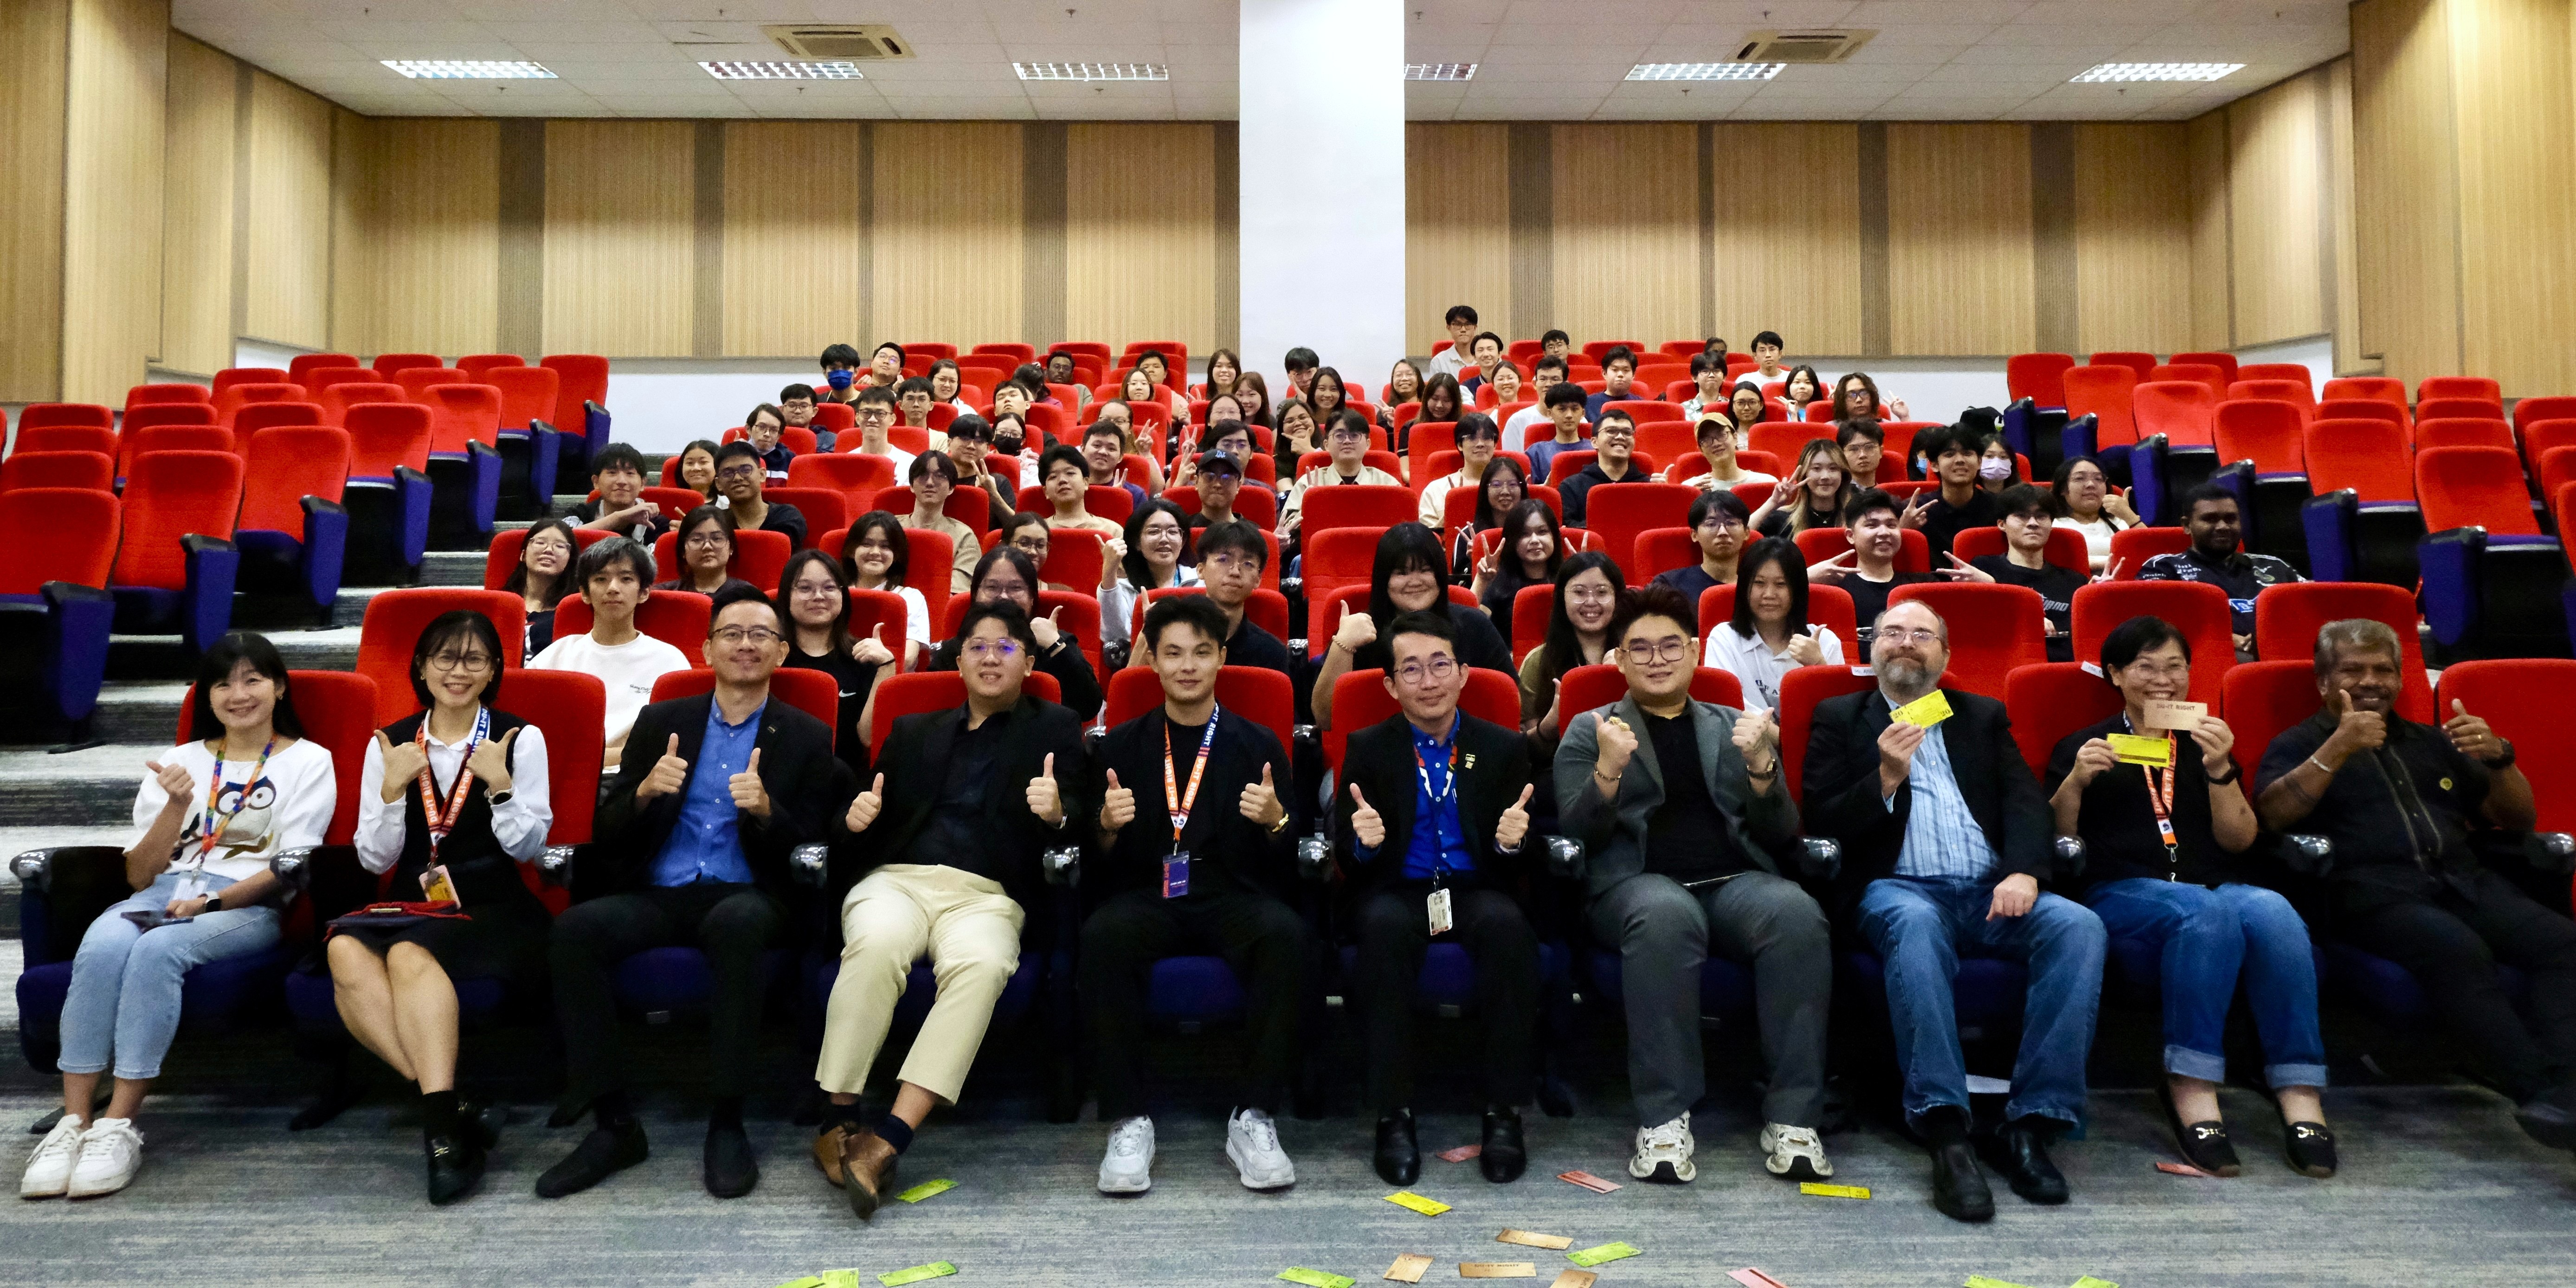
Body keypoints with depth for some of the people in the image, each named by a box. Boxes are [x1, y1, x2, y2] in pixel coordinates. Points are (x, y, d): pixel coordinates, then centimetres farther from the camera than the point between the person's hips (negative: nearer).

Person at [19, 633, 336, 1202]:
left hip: (249, 905, -3)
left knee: (157, 950, -34)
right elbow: (139, 874, 13)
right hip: (164, 894, 3)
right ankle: (73, 1122, -31)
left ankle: (119, 1127, -33)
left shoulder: (308, 762, 12)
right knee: (101, 946, -31)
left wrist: (211, 900, -15)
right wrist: (177, 806, -3)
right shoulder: (178, 762, 23)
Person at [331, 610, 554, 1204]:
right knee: (346, 951, -29)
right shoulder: (390, 744, 13)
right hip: (410, 908, 3)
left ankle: (440, 1117, -34)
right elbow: (375, 859, 9)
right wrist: (393, 789, -5)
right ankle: (446, 1105, -32)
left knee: (410, 954, -33)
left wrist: (500, 786, -13)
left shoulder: (521, 739, 6)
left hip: (495, 913, -3)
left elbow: (528, 848, 0)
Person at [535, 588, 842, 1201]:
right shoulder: (661, 722, 15)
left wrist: (766, 811, -18)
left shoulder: (807, 737, 9)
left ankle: (726, 1122, -25)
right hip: (658, 892, 3)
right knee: (575, 929, -28)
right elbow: (608, 834, 10)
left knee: (735, 924, -38)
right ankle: (614, 1124, -17)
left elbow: (812, 850, 3)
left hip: (747, 896, -2)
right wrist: (644, 793, -12)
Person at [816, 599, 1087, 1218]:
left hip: (987, 894, -2)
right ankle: (839, 1119, -23)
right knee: (877, 943, -35)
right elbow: (861, 832, 24)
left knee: (982, 963, -37)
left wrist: (1056, 813, -21)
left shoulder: (1053, 728, 18)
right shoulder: (913, 731, 27)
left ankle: (887, 1141, -38)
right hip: (896, 880, 2)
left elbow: (1076, 825, 4)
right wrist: (855, 818, -1)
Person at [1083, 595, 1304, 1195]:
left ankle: (1254, 1118, -22)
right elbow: (1097, 868, 9)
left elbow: (1289, 862, 8)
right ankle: (1127, 1121, -22)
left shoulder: (1258, 745, 11)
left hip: (1233, 898, 0)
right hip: (1147, 895, 0)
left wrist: (1277, 822, -13)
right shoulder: (1121, 746, 12)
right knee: (1102, 936, -34)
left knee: (1286, 934, -34)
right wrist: (1106, 829, -12)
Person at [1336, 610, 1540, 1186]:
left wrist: (1512, 841, -18)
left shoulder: (1503, 747, 9)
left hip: (1475, 890, 1)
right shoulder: (1368, 748, 7)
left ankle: (1504, 1112, -23)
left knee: (1507, 924, -34)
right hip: (1397, 891, 0)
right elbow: (1346, 855, 3)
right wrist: (1362, 840, -21)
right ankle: (1393, 1115, -25)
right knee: (1385, 926, -35)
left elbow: (1516, 859, 6)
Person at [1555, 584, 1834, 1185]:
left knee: (1797, 914, -32)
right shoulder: (1589, 730, 16)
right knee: (1666, 914, -38)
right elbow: (1577, 833, 4)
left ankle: (1792, 1117, -23)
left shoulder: (1735, 726, 22)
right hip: (1637, 883, -2)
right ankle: (1663, 1118, -30)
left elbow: (1781, 836, 13)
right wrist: (1608, 770, -13)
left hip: (1736, 881, 2)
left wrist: (1760, 767, -6)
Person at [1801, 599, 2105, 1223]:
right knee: (1916, 924, -38)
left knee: (2079, 926, -27)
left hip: (1991, 889, 3)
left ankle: (2030, 1124, -24)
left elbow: (2026, 799, 9)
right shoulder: (1840, 718, 16)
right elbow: (1820, 821, 5)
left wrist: (2023, 871, -11)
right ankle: (1945, 1135, -39)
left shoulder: (1985, 716, 24)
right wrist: (1886, 778, -11)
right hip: (1899, 887, -3)